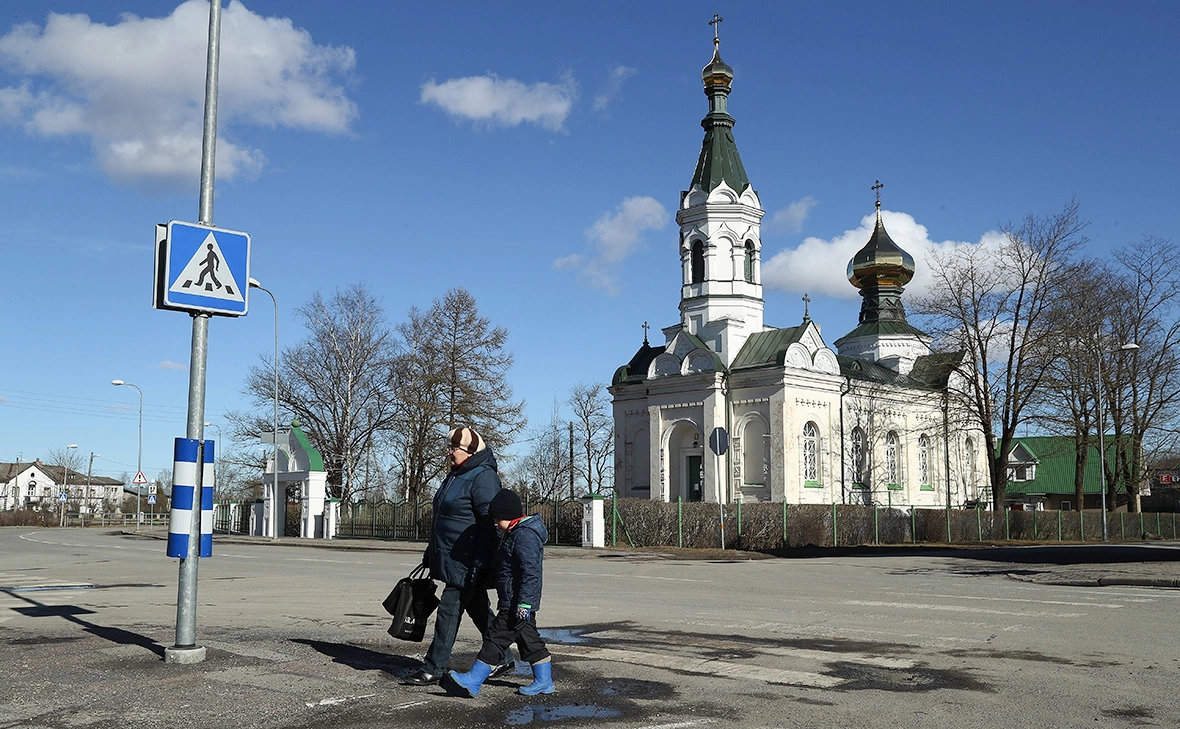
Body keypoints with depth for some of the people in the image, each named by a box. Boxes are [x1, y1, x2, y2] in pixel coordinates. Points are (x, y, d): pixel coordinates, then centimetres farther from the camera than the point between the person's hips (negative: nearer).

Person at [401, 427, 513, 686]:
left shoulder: (483, 477, -16)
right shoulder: (456, 474, 15)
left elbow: (490, 523, -21)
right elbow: (443, 518, 23)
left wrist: (480, 563, -24)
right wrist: (431, 554, 24)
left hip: (466, 562, -10)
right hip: (451, 558, 10)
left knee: (449, 610, -5)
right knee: (478, 610, 15)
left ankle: (434, 669, 3)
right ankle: (504, 659, 26)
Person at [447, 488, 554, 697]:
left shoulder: (524, 536, -19)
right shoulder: (516, 533, 15)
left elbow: (530, 574, -25)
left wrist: (524, 604, -26)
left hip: (516, 604, -11)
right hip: (518, 603, 11)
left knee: (496, 638, -7)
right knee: (529, 640, 14)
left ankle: (473, 681, -3)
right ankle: (544, 681, 21)